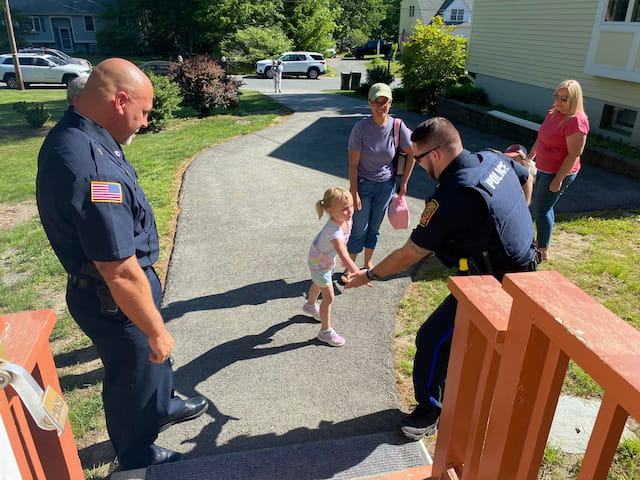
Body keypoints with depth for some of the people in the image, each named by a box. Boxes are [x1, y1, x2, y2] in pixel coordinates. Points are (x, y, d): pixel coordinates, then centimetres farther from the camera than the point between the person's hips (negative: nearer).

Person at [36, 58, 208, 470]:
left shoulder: (71, 136, -2)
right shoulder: (90, 168, -36)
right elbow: (121, 274, -33)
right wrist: (157, 331, -19)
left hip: (104, 288, 9)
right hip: (112, 301, -9)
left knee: (153, 355, 30)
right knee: (133, 376, 16)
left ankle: (163, 407, 58)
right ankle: (139, 457, 45)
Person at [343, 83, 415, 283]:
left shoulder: (398, 127, -11)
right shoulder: (361, 128, -18)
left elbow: (411, 154, 2)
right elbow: (353, 163, -15)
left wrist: (404, 182, 3)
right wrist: (354, 193, -16)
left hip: (386, 185, 3)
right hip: (363, 184, -2)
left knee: (375, 227, 15)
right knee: (359, 228, 4)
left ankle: (368, 263, 34)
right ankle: (350, 268, 20)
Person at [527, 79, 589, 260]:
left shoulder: (576, 121, -23)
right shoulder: (554, 110, 3)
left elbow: (574, 155, -23)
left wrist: (558, 179, -23)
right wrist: (530, 157, 19)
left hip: (559, 172, -9)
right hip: (544, 169, 9)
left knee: (541, 209, -3)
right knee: (544, 206, 19)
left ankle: (543, 252, 10)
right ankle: (543, 244, 34)